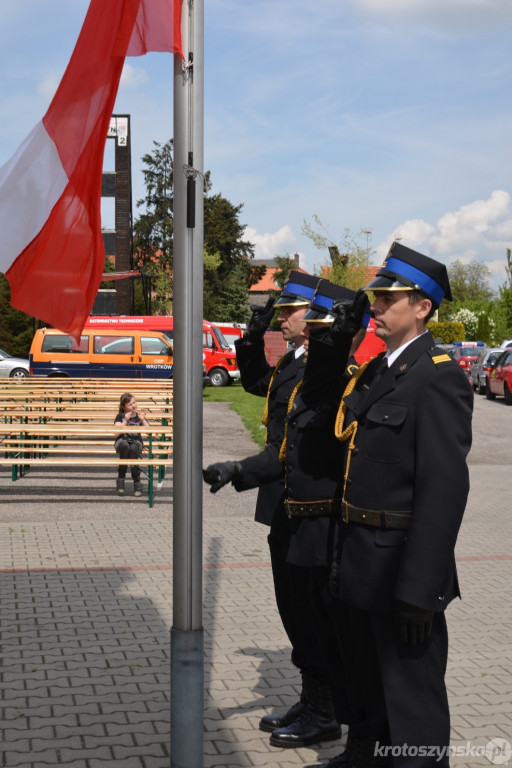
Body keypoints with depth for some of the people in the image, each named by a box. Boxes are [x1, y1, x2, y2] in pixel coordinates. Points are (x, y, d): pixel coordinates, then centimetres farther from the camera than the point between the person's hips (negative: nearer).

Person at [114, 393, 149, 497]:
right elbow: (116, 434, -7)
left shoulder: (139, 417, 13)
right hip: (122, 441, -1)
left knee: (133, 449, -37)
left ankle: (137, 483, -24)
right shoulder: (120, 417, 7)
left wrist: (143, 420, -10)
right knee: (125, 445, -39)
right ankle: (120, 480, -26)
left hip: (136, 442, 1)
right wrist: (125, 421, -14)